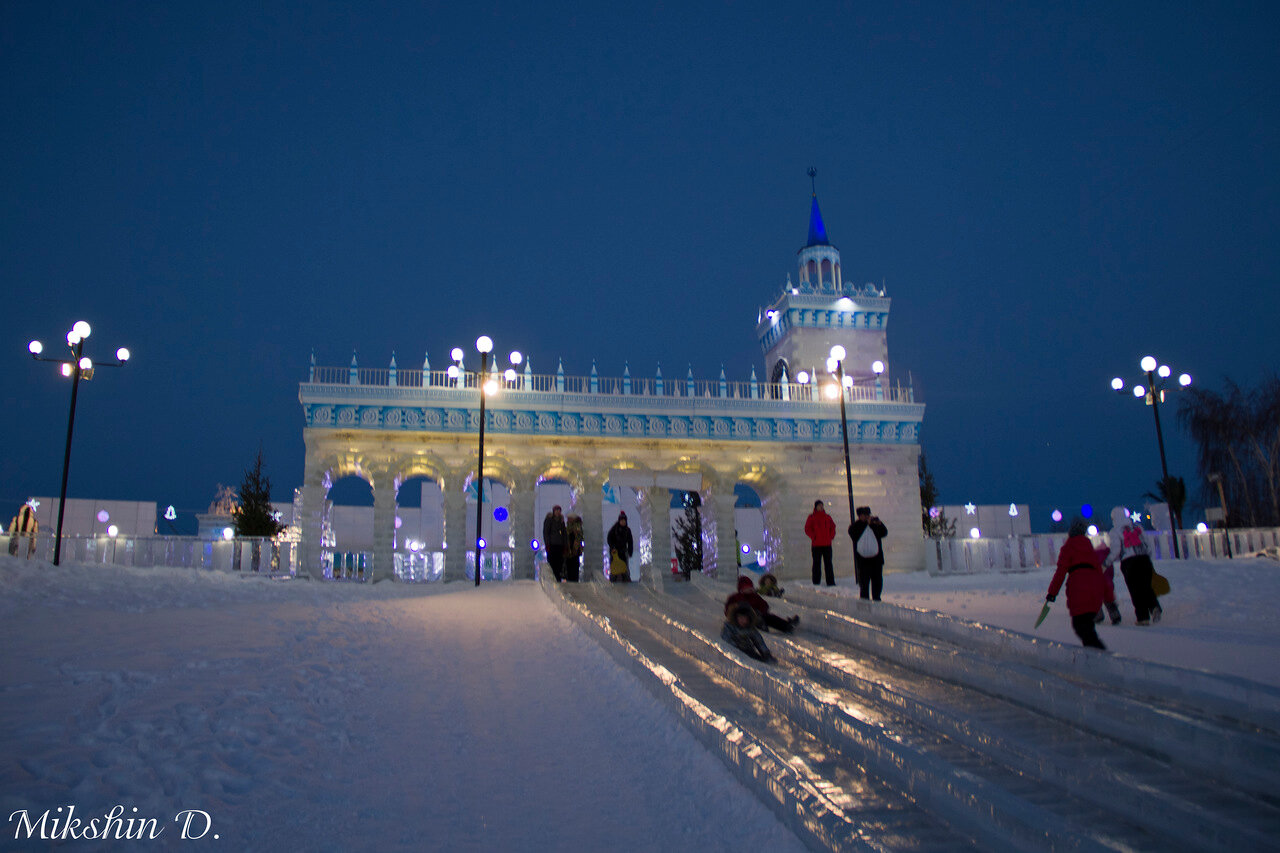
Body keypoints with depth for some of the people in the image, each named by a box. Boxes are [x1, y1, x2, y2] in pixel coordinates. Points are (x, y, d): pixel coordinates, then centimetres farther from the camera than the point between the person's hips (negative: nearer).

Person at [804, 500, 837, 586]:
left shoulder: (827, 517, 12)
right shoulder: (811, 517, 2)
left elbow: (833, 527, 18)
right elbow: (807, 529, -1)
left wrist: (831, 536, 4)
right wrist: (814, 537, -10)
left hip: (827, 544, 3)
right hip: (816, 545, -3)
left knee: (828, 563, 4)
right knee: (817, 563, 0)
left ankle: (831, 582, 6)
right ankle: (816, 581, 4)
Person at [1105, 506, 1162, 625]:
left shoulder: (1115, 531, 2)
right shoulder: (1137, 527, 16)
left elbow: (1116, 550, -6)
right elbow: (1147, 544, 15)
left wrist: (1109, 561, 11)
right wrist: (1151, 565, 21)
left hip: (1128, 563, -4)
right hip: (1144, 559, 4)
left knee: (1135, 590, 1)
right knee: (1146, 587, 12)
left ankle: (1143, 617, -1)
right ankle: (1154, 606, -13)